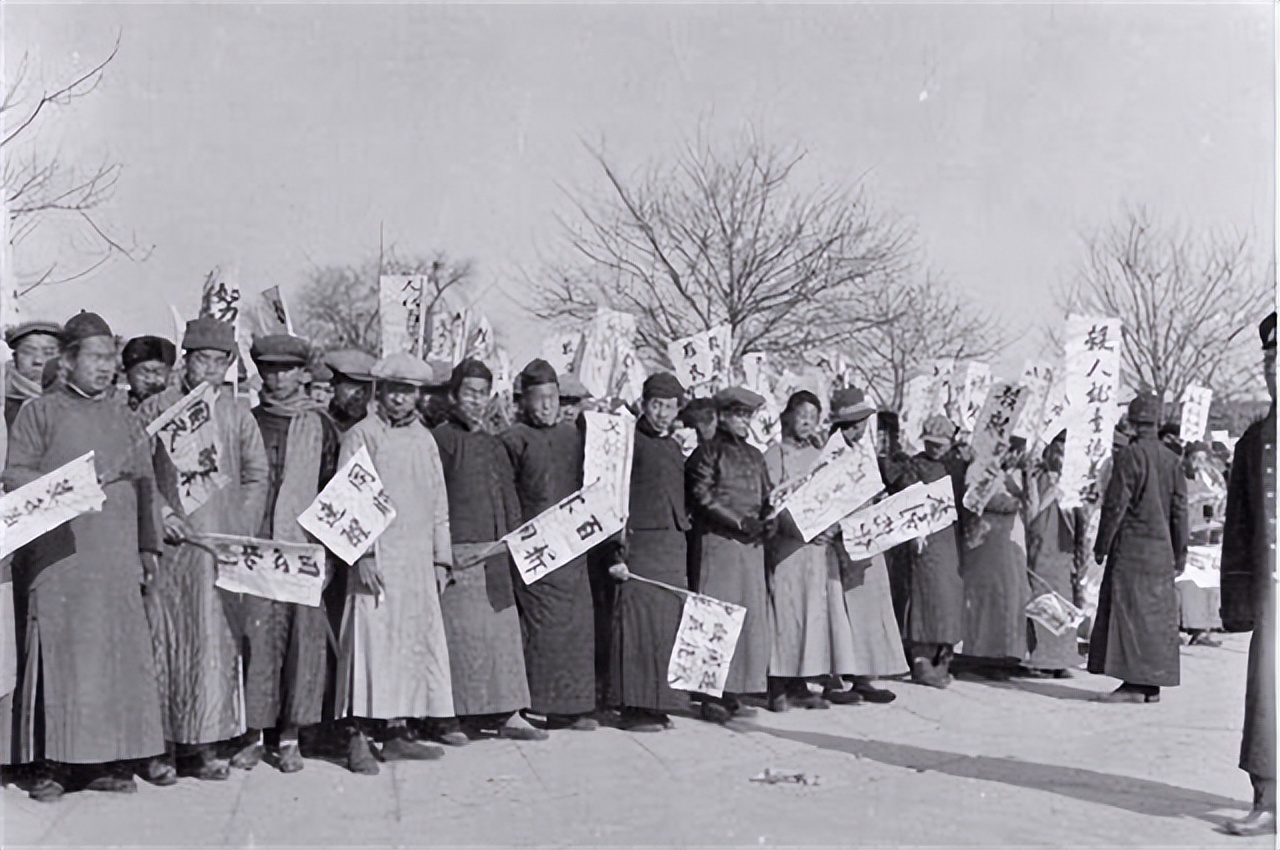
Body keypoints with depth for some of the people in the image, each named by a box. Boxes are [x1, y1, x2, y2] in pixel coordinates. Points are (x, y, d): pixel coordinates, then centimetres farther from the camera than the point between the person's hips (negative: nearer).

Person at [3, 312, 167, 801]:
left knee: (121, 652, -1)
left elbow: (145, 486, 16)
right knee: (57, 654, -5)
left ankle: (112, 760, 5)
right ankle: (54, 764, 2)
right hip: (57, 555, -3)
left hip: (116, 557, 3)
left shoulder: (124, 421, 18)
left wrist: (149, 545, 9)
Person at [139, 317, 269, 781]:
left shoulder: (238, 416, 11)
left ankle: (205, 742, 4)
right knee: (166, 638, 1)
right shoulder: (156, 409, 6)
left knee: (215, 637, -2)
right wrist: (161, 513, -8)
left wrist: (240, 528, -1)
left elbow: (257, 476, 10)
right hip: (171, 540, -1)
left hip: (222, 545, 1)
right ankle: (163, 743, 9)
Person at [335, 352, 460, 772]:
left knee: (417, 641, 5)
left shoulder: (425, 439, 16)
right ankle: (359, 737, -2)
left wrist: (441, 557, 14)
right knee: (372, 640, -8)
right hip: (376, 559, -5)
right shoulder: (361, 435, 0)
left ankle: (399, 731, 14)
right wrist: (363, 553, -14)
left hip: (419, 561, 6)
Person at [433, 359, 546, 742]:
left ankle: (508, 714, 13)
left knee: (503, 631, 7)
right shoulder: (440, 439, -5)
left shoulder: (494, 445, 17)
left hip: (495, 554, 7)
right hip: (458, 555, -7)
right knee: (461, 634, -3)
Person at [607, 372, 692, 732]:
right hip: (640, 543, -7)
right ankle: (634, 706, 1)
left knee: (669, 625, 8)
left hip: (674, 546, 7)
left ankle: (658, 702, 16)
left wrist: (684, 528, 15)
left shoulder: (674, 447, 20)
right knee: (639, 623, -5)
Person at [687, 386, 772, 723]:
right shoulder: (708, 452, -2)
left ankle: (733, 692, 12)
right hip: (718, 541, -7)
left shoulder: (754, 456, 19)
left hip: (752, 544, 7)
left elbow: (766, 497, 19)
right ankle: (712, 694, -1)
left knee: (751, 616, 5)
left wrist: (767, 521, -2)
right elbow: (702, 497, -10)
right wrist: (738, 522, -16)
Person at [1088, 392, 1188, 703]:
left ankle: (1134, 684, -6)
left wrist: (1101, 546, -4)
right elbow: (1180, 507, 10)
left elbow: (1115, 505, -11)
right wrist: (1180, 551, 17)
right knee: (1157, 613, 9)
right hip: (1161, 547, 7)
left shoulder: (1129, 455, -11)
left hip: (1131, 547, -6)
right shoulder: (1171, 458, 7)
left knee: (1128, 611, -4)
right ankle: (1152, 685, 14)